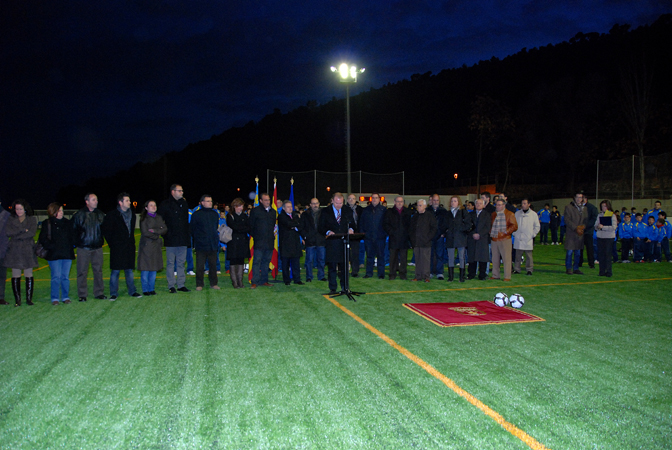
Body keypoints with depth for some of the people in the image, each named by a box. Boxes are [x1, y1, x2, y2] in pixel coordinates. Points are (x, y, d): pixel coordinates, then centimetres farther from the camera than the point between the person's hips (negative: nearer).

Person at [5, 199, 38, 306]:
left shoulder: (32, 220, 8)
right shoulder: (11, 220, 12)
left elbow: (32, 233, -6)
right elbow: (7, 232, -3)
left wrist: (17, 236, -6)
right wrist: (23, 230, -9)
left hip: (28, 250, -1)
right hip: (14, 251, 1)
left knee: (29, 275, -2)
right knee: (15, 276, -1)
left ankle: (29, 298, 5)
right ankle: (17, 299, 5)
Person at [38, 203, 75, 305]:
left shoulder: (67, 223, 13)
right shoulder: (47, 224, 2)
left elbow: (73, 236, 18)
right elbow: (43, 239, -1)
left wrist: (72, 245, 3)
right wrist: (51, 247, -12)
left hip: (67, 254, 3)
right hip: (54, 255, -3)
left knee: (65, 276, 6)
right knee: (56, 277, -4)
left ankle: (65, 297, 15)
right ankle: (55, 298, 6)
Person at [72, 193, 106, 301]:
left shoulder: (101, 214, 7)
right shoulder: (79, 215, -4)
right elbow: (73, 230, 1)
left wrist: (101, 240, 8)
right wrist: (76, 242, -2)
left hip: (97, 247, 3)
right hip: (83, 247, -3)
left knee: (98, 270, 8)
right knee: (82, 272, 1)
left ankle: (99, 293, 17)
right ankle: (82, 295, 10)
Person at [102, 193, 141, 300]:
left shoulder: (132, 215, 11)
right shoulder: (112, 215, -7)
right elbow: (105, 230, -4)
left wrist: (132, 241, 12)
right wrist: (111, 243, -5)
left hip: (129, 247, 5)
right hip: (117, 247, -5)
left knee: (129, 269, 10)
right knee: (115, 271, -1)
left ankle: (132, 291, 17)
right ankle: (114, 293, 7)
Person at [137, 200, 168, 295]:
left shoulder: (159, 218, 11)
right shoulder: (144, 218, -4)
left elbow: (165, 229, 2)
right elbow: (145, 232, -11)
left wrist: (154, 231, -11)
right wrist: (157, 236, -3)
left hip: (156, 246, 5)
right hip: (146, 245, -4)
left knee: (154, 269, 6)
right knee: (145, 269, -2)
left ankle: (151, 289, 14)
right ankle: (145, 290, 6)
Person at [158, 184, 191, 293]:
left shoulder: (184, 204, 13)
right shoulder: (165, 204, -2)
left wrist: (187, 237, 10)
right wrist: (165, 232, -10)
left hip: (182, 239, 4)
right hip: (171, 240, -4)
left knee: (181, 263, 8)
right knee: (170, 263, 2)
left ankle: (181, 285, 14)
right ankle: (171, 285, 8)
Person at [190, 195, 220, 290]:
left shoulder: (215, 214, 11)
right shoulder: (196, 214, -2)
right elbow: (192, 229, 3)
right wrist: (196, 239, 2)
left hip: (213, 245, 4)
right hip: (201, 245, -4)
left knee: (213, 264, 8)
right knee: (200, 266, 1)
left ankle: (213, 283, 18)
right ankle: (199, 284, 10)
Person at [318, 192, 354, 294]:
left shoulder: (348, 211, 10)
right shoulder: (325, 212, 3)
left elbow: (352, 224, 15)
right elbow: (320, 228, 2)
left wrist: (351, 229, -8)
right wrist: (328, 232, -18)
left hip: (344, 243, 2)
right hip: (332, 243, -2)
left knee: (344, 266, 7)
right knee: (332, 267, 2)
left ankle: (344, 287, 19)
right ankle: (332, 288, 11)